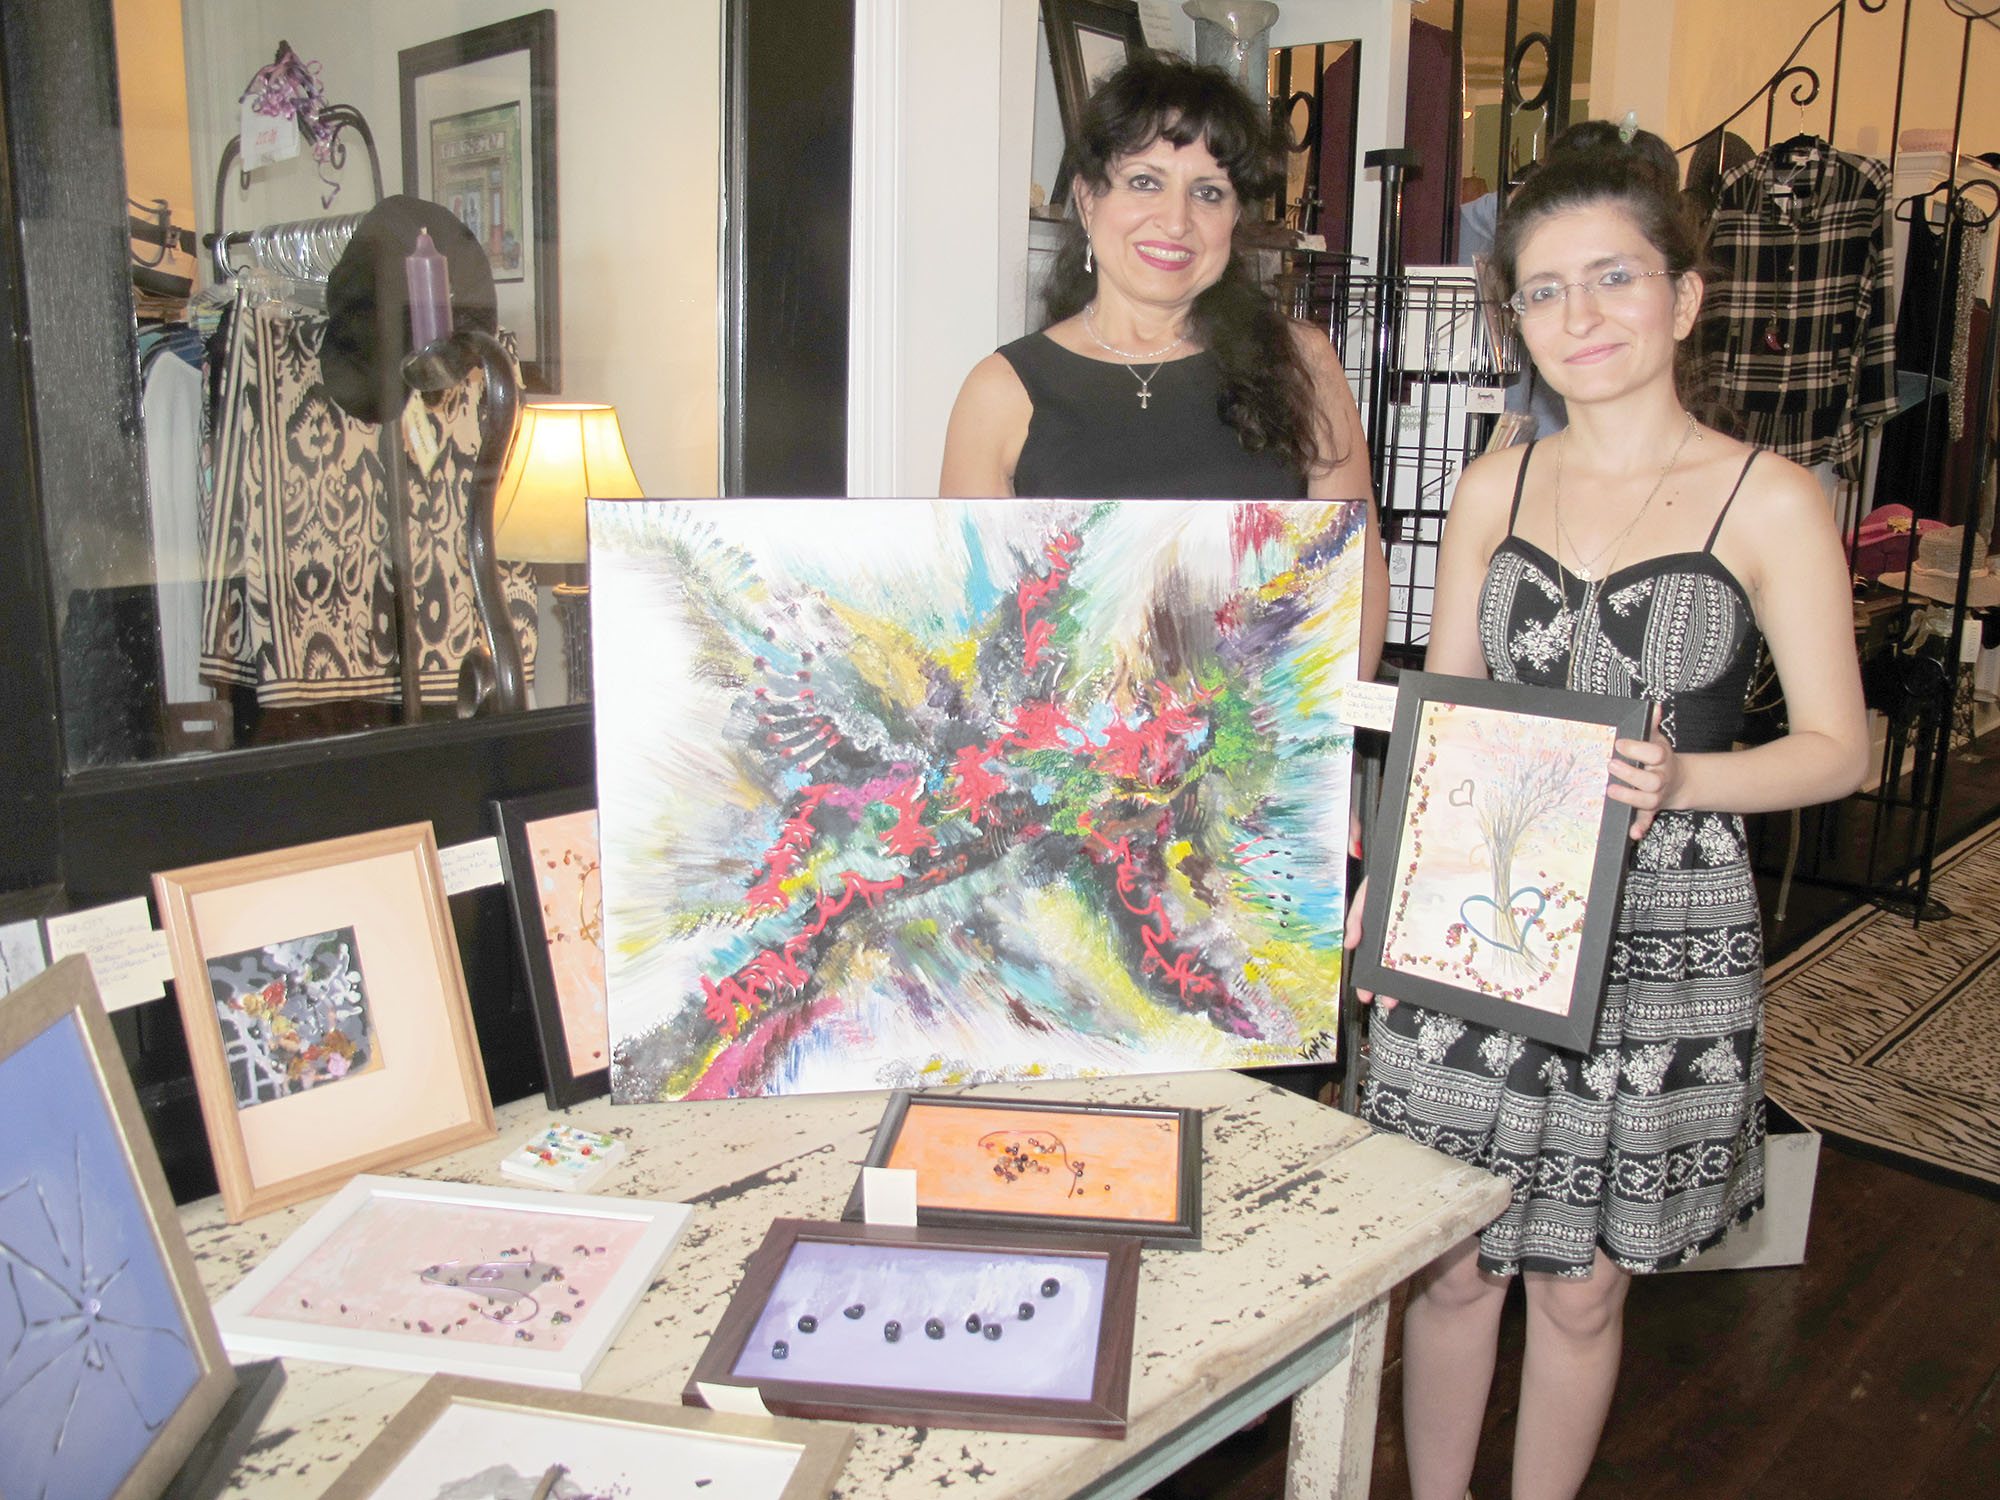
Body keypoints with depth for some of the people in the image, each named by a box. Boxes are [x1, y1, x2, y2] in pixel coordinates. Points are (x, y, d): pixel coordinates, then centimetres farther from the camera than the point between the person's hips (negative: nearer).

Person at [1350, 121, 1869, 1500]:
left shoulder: (1769, 502, -4)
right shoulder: (1493, 489, 6)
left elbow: (1838, 747, -3)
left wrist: (1678, 779, -22)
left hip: (1658, 944, -2)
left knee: (1581, 1285, 11)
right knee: (1452, 1266, 12)